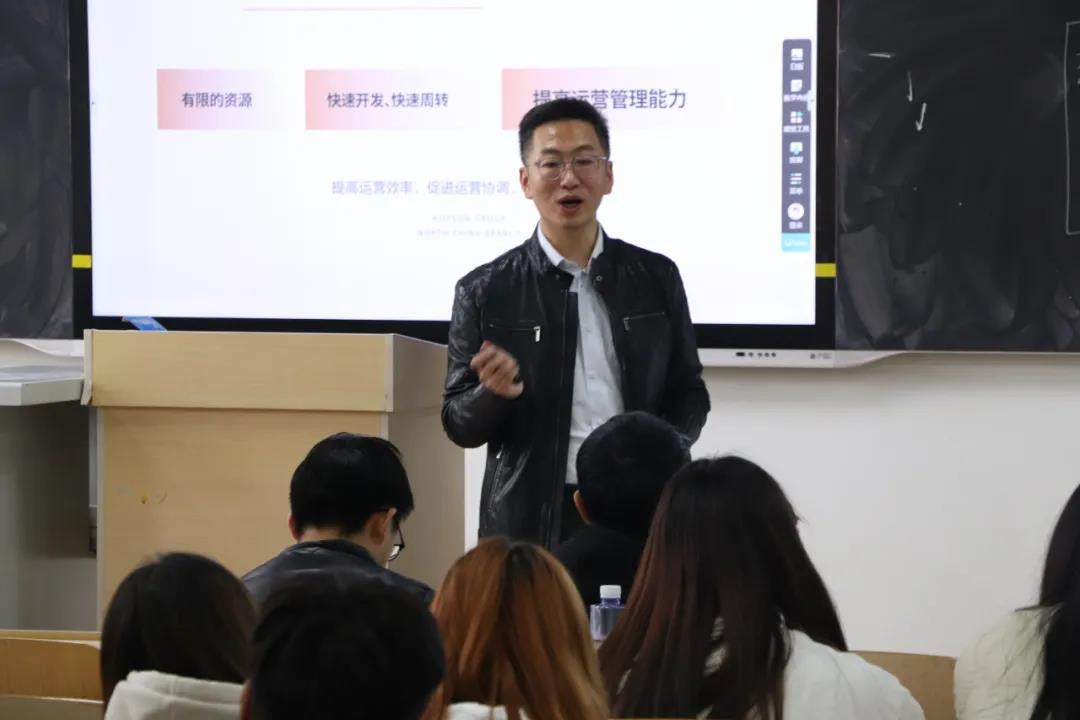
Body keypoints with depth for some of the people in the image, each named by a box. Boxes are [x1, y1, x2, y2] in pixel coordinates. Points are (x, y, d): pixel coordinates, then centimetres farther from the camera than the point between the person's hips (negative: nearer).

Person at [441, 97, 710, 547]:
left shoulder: (656, 277, 5)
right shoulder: (485, 291, -2)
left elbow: (688, 392, 10)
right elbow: (459, 424, 0)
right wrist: (494, 392, -21)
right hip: (529, 523, -2)